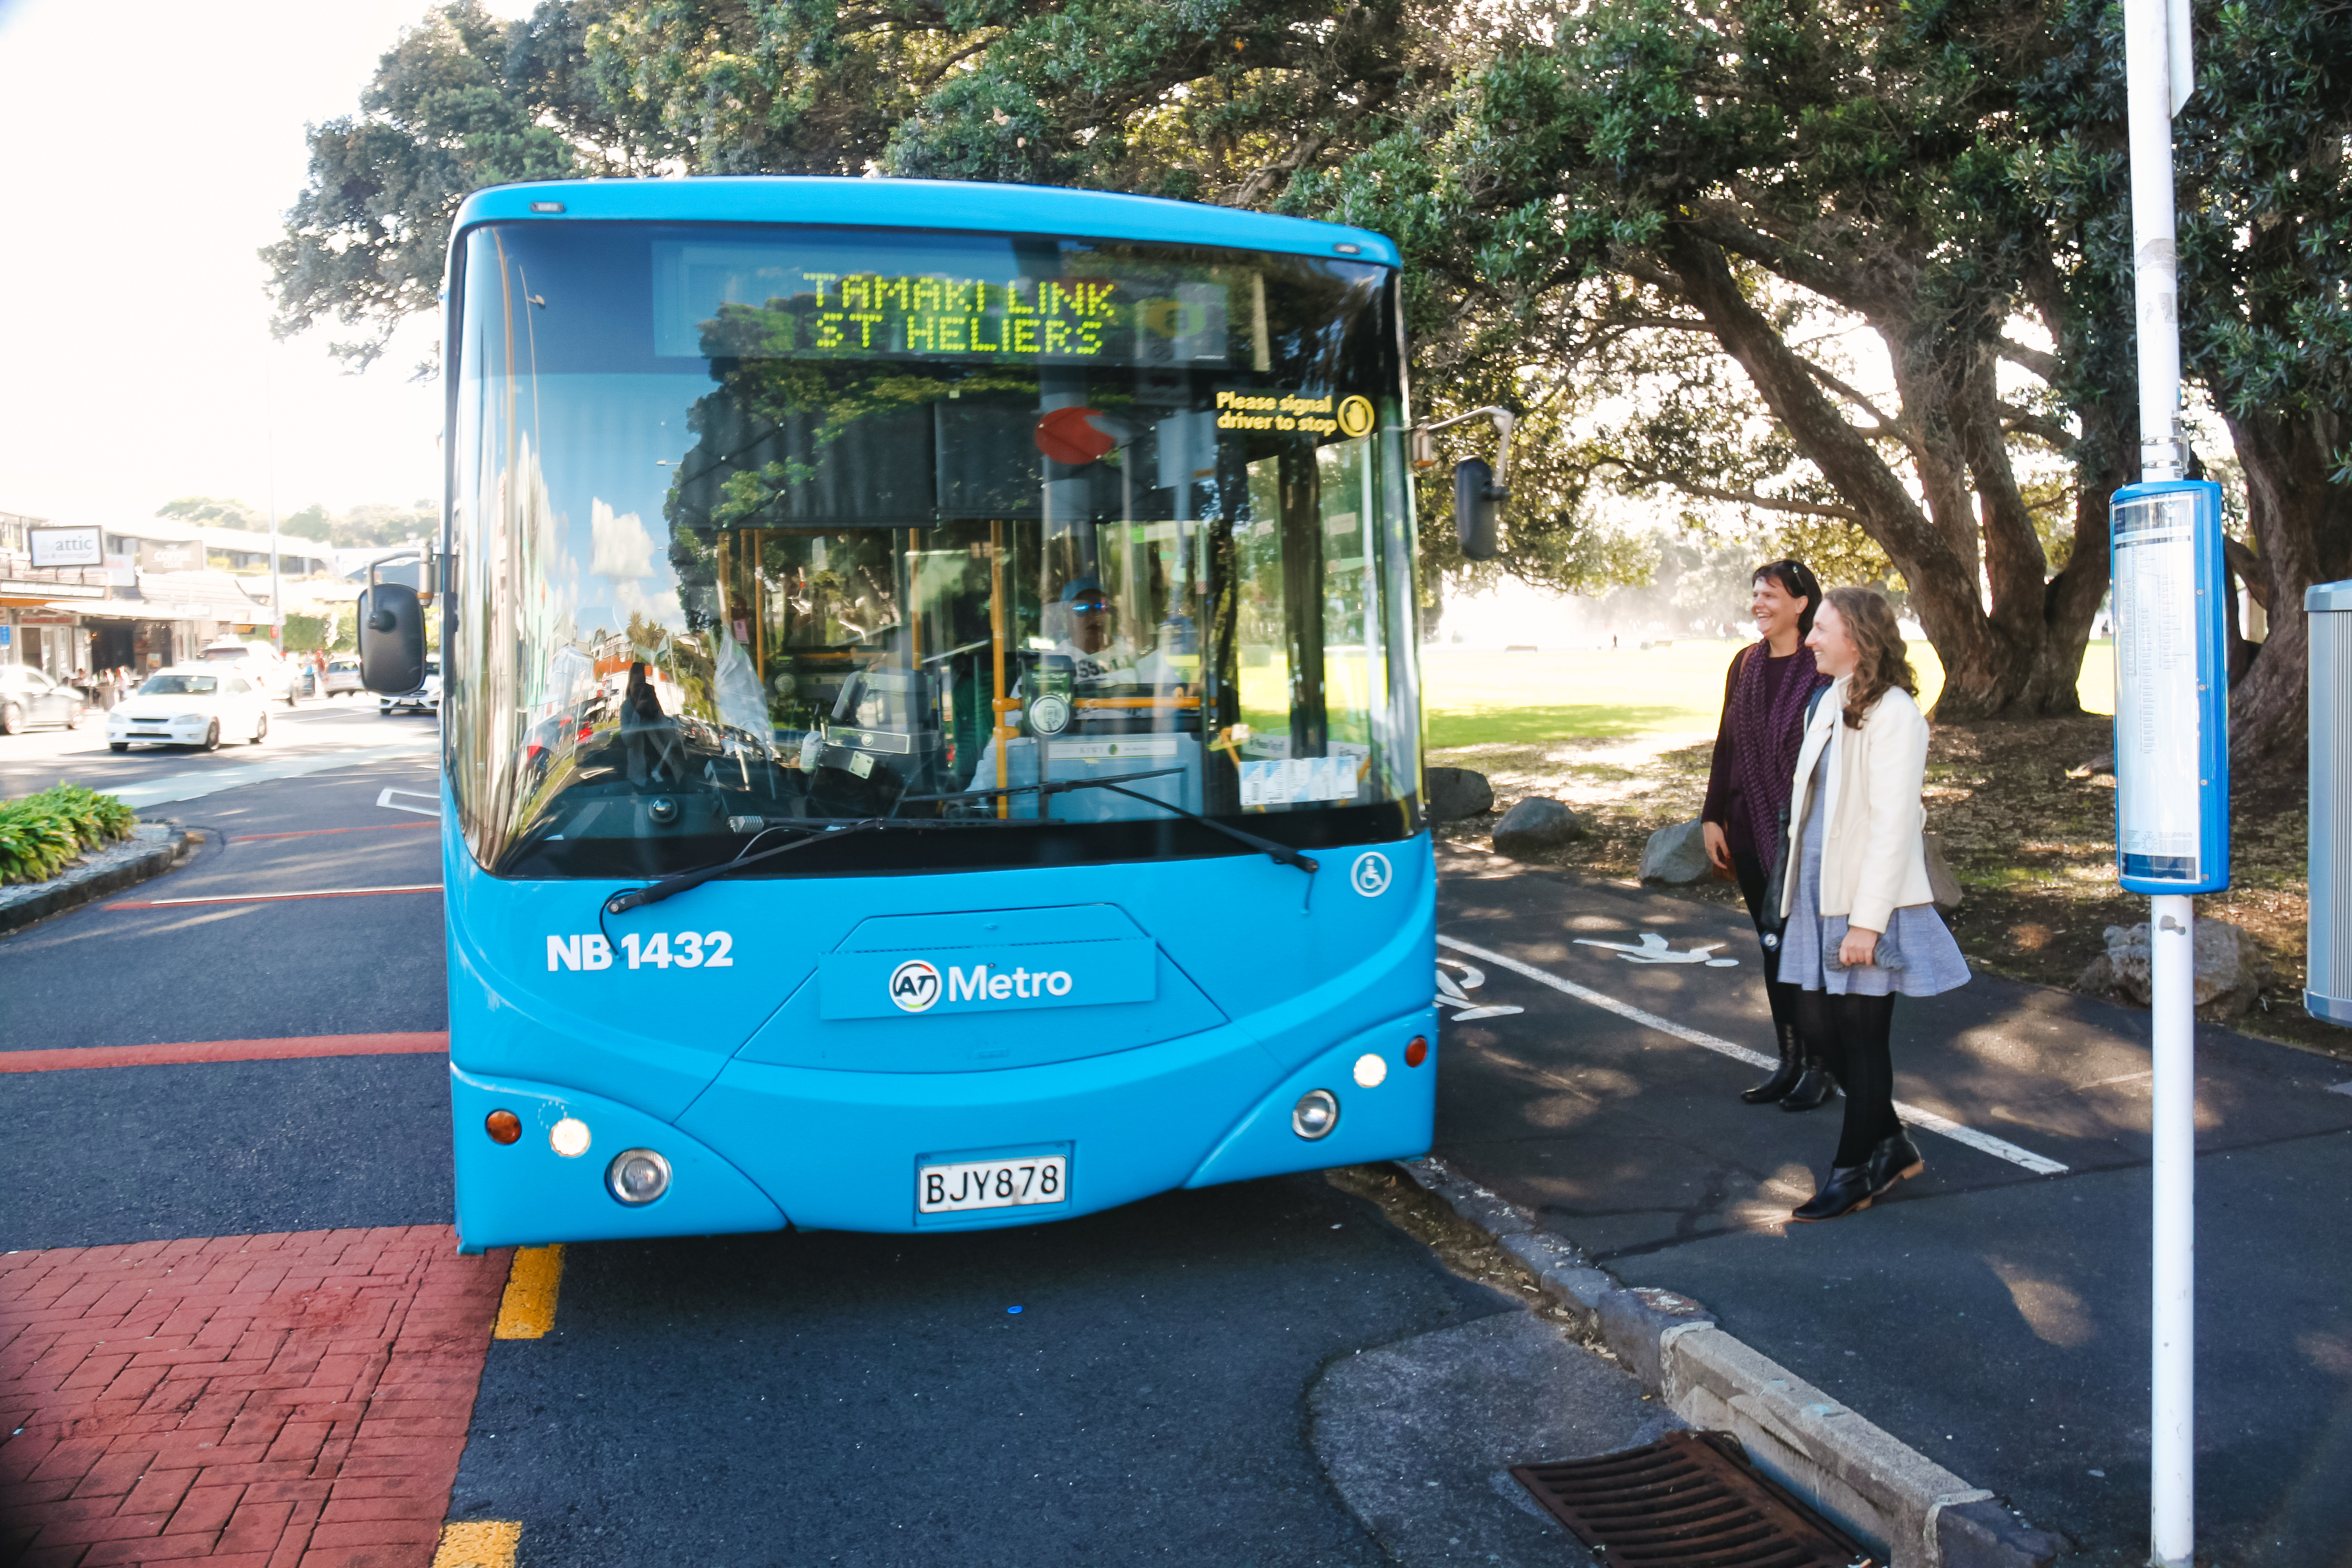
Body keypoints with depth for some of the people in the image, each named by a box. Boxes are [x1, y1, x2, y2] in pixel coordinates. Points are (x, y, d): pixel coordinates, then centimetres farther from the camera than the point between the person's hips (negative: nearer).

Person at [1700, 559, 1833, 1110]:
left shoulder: (1824, 668, -11)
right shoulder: (1745, 665, 9)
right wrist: (1713, 816, 10)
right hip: (1752, 833, 6)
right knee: (1773, 946, 12)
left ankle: (1819, 1066, 16)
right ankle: (1789, 1061, 23)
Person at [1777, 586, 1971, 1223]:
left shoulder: (1893, 715, -15)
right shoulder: (1832, 704, 13)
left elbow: (1893, 823, -18)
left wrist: (1866, 921, -20)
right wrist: (1801, 894, 15)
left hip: (1868, 904, -9)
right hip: (1821, 893, 9)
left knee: (1862, 1037, 3)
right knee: (1817, 1025, 12)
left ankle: (1854, 1173, 18)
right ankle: (1891, 1145, 31)